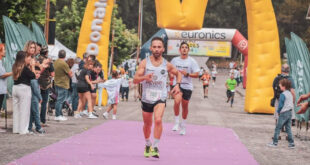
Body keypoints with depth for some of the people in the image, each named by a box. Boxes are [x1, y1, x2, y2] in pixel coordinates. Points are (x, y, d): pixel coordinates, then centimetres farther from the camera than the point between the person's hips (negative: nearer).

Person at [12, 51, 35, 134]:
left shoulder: (15, 67, 6)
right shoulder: (24, 68, -15)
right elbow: (33, 76, -7)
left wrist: (29, 65, 13)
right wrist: (32, 66, 1)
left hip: (15, 88, 7)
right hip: (24, 89, -7)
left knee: (16, 109, 11)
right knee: (24, 110, 0)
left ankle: (16, 129, 15)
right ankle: (23, 130, 1)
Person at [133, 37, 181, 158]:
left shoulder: (167, 65, 0)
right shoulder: (144, 63, -3)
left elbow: (178, 74, 19)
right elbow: (135, 80, -8)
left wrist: (177, 85, 2)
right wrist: (145, 77, -28)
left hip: (160, 98, -2)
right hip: (147, 97, 2)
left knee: (158, 120, -25)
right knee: (147, 124, 16)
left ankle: (155, 147, -19)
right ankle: (147, 145, 41)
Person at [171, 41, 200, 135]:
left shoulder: (192, 61, -2)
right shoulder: (174, 60, 5)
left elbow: (197, 75, -6)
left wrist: (187, 74, -19)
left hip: (187, 86, 0)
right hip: (177, 84, 0)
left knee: (185, 106, 10)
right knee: (177, 101, -26)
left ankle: (183, 125, 30)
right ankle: (176, 122, -12)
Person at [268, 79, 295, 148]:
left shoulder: (283, 94, -15)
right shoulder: (290, 94, 10)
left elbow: (280, 105, -17)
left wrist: (278, 111, 1)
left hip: (284, 113, -8)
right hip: (290, 113, 8)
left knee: (278, 128, 1)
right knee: (288, 128, 10)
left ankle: (275, 142, 4)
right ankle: (291, 143, 7)